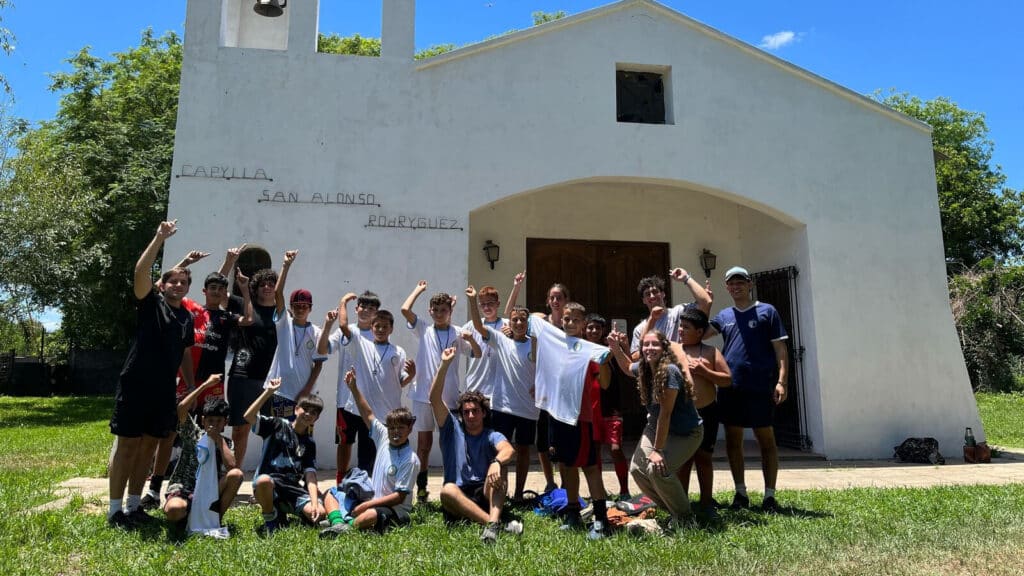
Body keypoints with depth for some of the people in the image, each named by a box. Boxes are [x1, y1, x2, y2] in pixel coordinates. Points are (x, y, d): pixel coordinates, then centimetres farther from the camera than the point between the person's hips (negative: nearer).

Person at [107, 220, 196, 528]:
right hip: (136, 384, -5)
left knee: (149, 445, 10)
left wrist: (191, 385, 15)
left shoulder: (187, 317, 14)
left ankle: (134, 505, 20)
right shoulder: (151, 302, -1)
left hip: (164, 390, 6)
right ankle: (115, 509, 7)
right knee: (127, 444, -2)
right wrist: (160, 238, -22)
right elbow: (141, 271, -18)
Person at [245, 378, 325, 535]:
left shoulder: (309, 444, 12)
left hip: (293, 488, 3)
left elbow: (310, 475, 2)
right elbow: (248, 416, -12)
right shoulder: (277, 425, 4)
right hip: (268, 484, -3)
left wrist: (314, 503, -13)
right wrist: (268, 392, -17)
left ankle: (281, 513, 12)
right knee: (264, 481, -40)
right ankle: (270, 519, -9)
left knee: (318, 513, -19)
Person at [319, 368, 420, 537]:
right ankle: (338, 523, -23)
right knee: (330, 494, 6)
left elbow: (400, 496, -18)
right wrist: (353, 388, 1)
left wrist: (367, 504, -20)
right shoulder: (383, 438, 3)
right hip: (371, 502, 8)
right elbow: (368, 415, 7)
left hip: (395, 511, -8)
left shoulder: (410, 460, -17)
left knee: (372, 515, -42)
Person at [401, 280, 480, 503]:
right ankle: (421, 486, 19)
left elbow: (477, 355, 2)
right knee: (424, 443, 8)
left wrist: (471, 339, -17)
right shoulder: (424, 331, 5)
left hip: (449, 395, 0)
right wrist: (419, 289, 5)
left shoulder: (458, 334, 6)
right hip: (423, 394, 0)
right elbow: (405, 310, -6)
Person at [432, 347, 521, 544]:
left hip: (485, 495, 0)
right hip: (457, 500, 0)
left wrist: (496, 462, -42)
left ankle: (492, 524, -46)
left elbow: (509, 451, -18)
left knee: (500, 467, -27)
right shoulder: (452, 429, 10)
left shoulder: (492, 436, 7)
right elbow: (434, 398, -2)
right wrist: (444, 365, -10)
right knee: (448, 490, -34)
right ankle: (496, 524, -42)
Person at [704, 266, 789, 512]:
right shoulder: (724, 316, 14)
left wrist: (781, 381, -12)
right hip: (730, 387, 4)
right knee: (733, 440, 9)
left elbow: (780, 349, -2)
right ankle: (740, 492, 20)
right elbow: (700, 332, 0)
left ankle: (769, 495, 10)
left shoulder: (767, 311, 3)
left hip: (760, 387, -4)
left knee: (766, 440, 3)